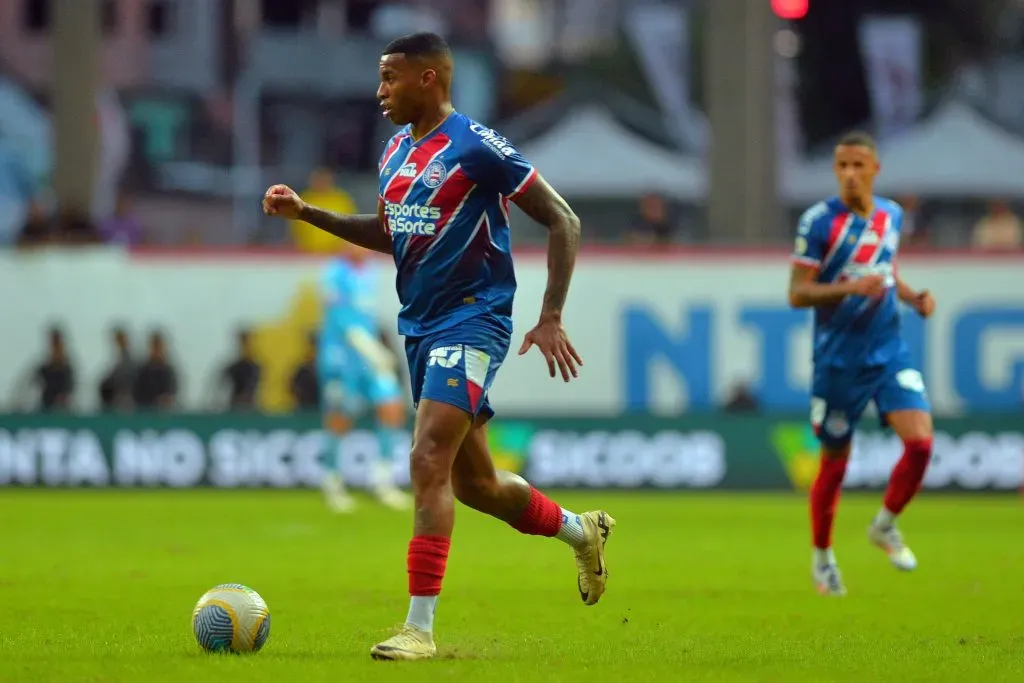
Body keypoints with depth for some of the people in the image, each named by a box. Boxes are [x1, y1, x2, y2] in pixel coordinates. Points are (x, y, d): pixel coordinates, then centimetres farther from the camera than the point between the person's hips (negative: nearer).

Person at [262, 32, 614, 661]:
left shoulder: (476, 148, -14)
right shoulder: (397, 151, 10)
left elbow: (562, 222, -10)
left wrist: (551, 318, -14)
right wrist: (307, 213, 15)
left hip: (471, 322, -9)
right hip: (420, 326, 9)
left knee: (429, 462, -19)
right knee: (472, 482, 15)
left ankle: (420, 628, -18)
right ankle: (581, 530, 40)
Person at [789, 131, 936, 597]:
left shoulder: (891, 216, 7)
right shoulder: (819, 221, -10)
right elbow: (797, 294, -11)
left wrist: (913, 297, 4)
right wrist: (851, 288, -25)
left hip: (889, 352, 4)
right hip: (838, 360, -4)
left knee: (920, 441, -15)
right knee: (834, 463, 5)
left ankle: (885, 526, 10)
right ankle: (822, 556, 27)